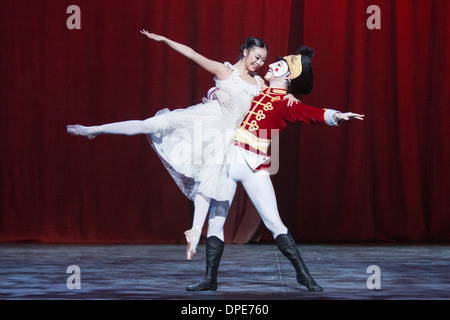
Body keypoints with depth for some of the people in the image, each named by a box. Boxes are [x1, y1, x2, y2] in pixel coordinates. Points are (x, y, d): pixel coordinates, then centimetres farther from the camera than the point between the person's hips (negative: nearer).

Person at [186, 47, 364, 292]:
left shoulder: (286, 104, -1)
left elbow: (313, 114, -20)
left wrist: (336, 116, -39)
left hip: (255, 167, -5)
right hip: (228, 160, 5)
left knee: (273, 222, -8)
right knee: (215, 220, 2)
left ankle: (303, 274, 1)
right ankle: (210, 279, 9)